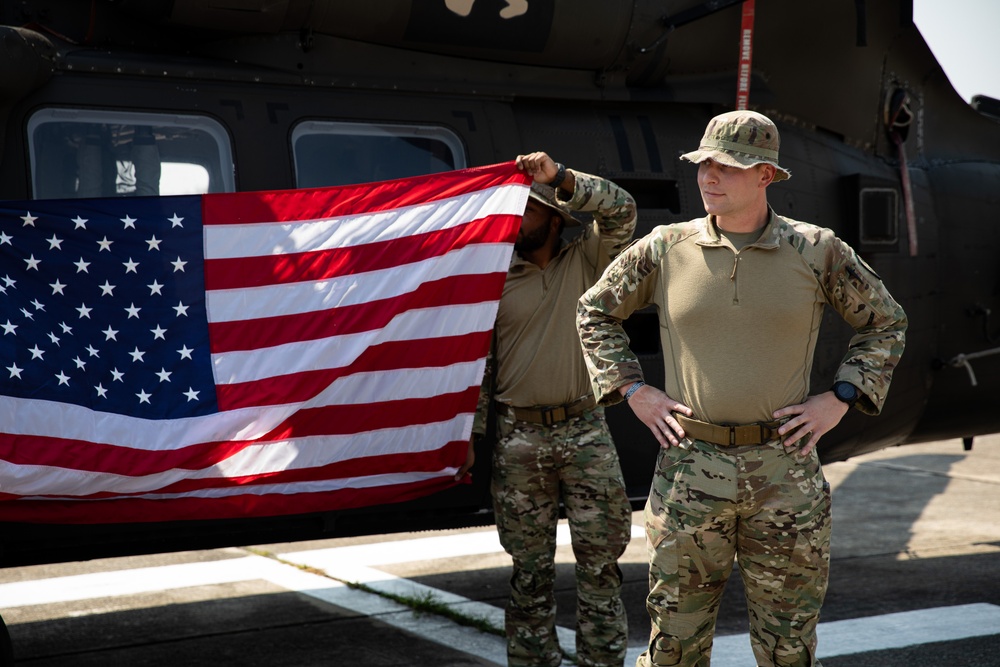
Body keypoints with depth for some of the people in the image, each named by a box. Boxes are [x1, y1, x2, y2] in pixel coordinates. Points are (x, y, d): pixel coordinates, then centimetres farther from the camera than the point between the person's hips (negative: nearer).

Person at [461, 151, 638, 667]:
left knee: (599, 561, 3)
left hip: (585, 430, -1)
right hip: (518, 435, 1)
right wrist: (470, 434, 0)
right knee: (529, 567, 8)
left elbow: (620, 211, -12)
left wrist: (560, 177, -23)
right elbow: (478, 359, 5)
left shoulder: (585, 262, 3)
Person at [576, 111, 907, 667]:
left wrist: (839, 399, 3)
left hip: (786, 473, 0)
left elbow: (886, 323, 13)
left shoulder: (818, 251, 1)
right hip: (690, 466, 1)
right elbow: (595, 313, 16)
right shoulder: (666, 249, 2)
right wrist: (633, 390, 6)